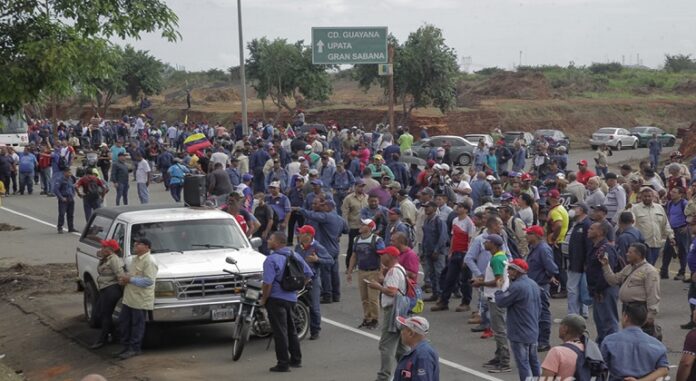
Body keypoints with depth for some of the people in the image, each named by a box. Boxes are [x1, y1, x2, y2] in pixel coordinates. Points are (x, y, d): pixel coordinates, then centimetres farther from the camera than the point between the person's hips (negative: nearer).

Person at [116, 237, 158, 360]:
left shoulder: (149, 262, -16)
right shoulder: (136, 259, 16)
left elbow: (149, 281, -23)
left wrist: (130, 279, -20)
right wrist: (123, 278, 5)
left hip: (141, 300, -10)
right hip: (128, 299, 10)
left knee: (137, 325, -1)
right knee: (123, 322, 14)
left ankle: (134, 349, 7)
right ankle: (126, 346, 25)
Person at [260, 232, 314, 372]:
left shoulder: (271, 259, -18)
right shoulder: (295, 255, 6)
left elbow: (268, 283, -23)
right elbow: (308, 274, 11)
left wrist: (263, 300, -10)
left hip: (276, 299, -7)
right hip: (292, 298, 8)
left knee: (280, 331, -2)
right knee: (291, 329, 19)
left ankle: (283, 364, 0)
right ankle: (296, 359, 27)